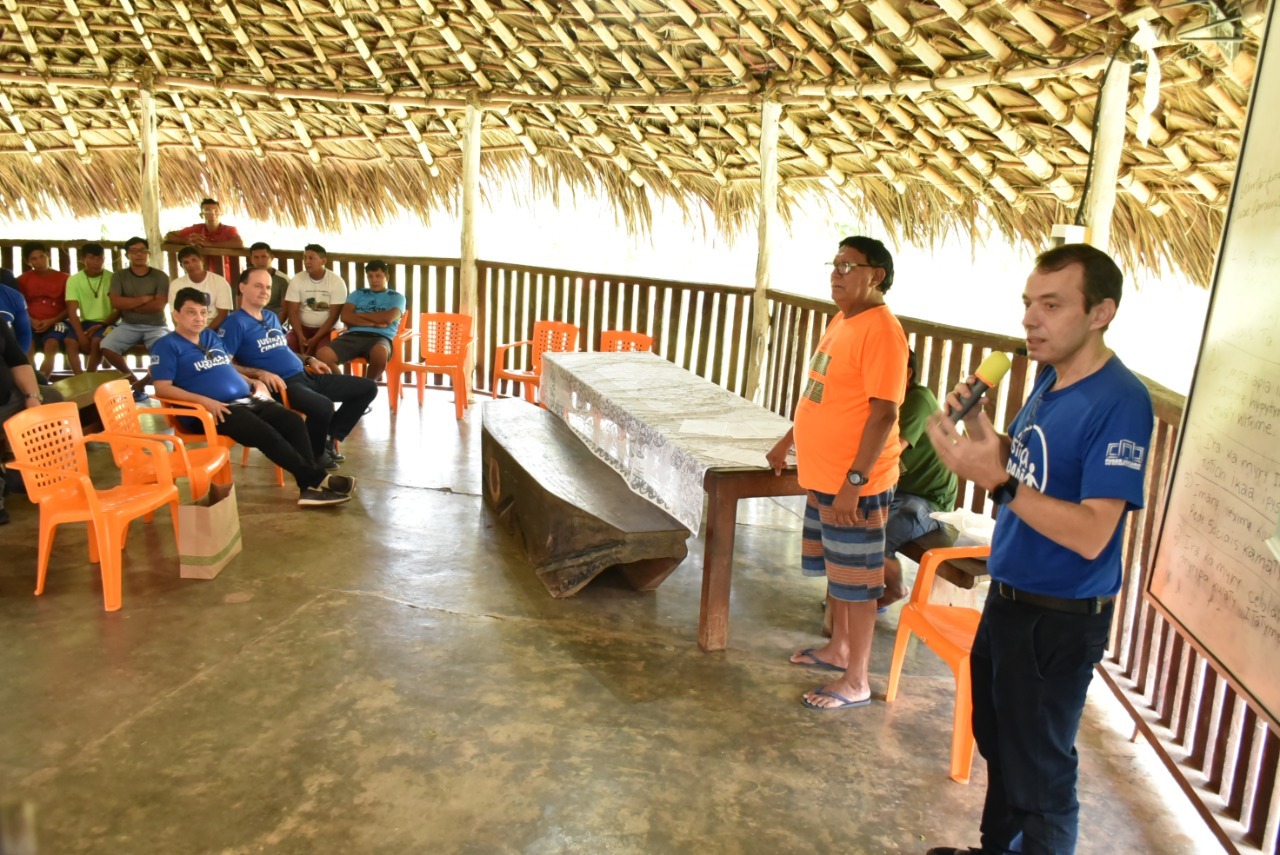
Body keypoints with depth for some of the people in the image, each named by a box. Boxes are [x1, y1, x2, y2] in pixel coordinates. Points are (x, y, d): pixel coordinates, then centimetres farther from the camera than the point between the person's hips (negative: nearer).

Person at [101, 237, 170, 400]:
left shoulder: (160, 276, 1)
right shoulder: (119, 276, 7)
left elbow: (159, 305, -10)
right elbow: (116, 303, -7)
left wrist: (129, 305, -6)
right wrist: (145, 299, -9)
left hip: (155, 326, -2)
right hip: (128, 325, 2)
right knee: (106, 346, -25)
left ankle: (141, 383, -5)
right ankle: (133, 379, -1)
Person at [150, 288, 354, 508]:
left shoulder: (211, 336, 22)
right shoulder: (167, 346, 0)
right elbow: (162, 388, -10)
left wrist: (254, 383, 11)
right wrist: (204, 401, -22)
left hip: (247, 400, 7)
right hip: (216, 410, -7)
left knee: (293, 421, -17)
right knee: (266, 434, -28)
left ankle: (310, 487, -22)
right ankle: (316, 479, -17)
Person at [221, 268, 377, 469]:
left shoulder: (271, 317, 19)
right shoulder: (236, 322, -7)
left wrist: (309, 360, 14)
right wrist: (260, 373, -23)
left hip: (305, 375, 9)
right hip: (282, 383, -9)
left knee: (368, 387, 5)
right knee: (323, 407, -38)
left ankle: (329, 437, 10)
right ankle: (315, 453, -6)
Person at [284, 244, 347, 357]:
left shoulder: (337, 282, -9)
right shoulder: (296, 280, -1)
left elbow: (334, 316, -12)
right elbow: (292, 312, -3)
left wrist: (315, 339, -21)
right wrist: (300, 337, -20)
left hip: (328, 329, -3)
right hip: (303, 327, 3)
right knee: (288, 345, -27)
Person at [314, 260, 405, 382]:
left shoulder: (397, 297, 16)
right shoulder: (358, 293, 24)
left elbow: (387, 318, -4)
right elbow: (345, 316, 7)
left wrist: (359, 315, 6)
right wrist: (374, 323, -3)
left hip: (380, 337, -3)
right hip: (353, 335, 3)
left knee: (379, 352, -42)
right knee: (323, 353, -27)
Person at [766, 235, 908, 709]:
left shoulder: (881, 330, -19)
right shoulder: (841, 322, 11)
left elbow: (883, 413, -23)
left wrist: (854, 481, -26)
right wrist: (788, 441, 25)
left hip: (855, 484, -9)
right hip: (823, 477, 9)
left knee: (856, 582, 2)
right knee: (834, 571, 21)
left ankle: (857, 681, 14)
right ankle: (838, 648, 38)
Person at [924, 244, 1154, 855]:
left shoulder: (1120, 402, -23)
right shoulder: (1050, 378, 4)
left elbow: (1091, 534, -29)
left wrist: (996, 477, -36)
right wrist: (978, 430, -4)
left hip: (1060, 621, -9)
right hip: (1009, 598, 9)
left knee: (1039, 771, 8)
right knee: (998, 742, 25)